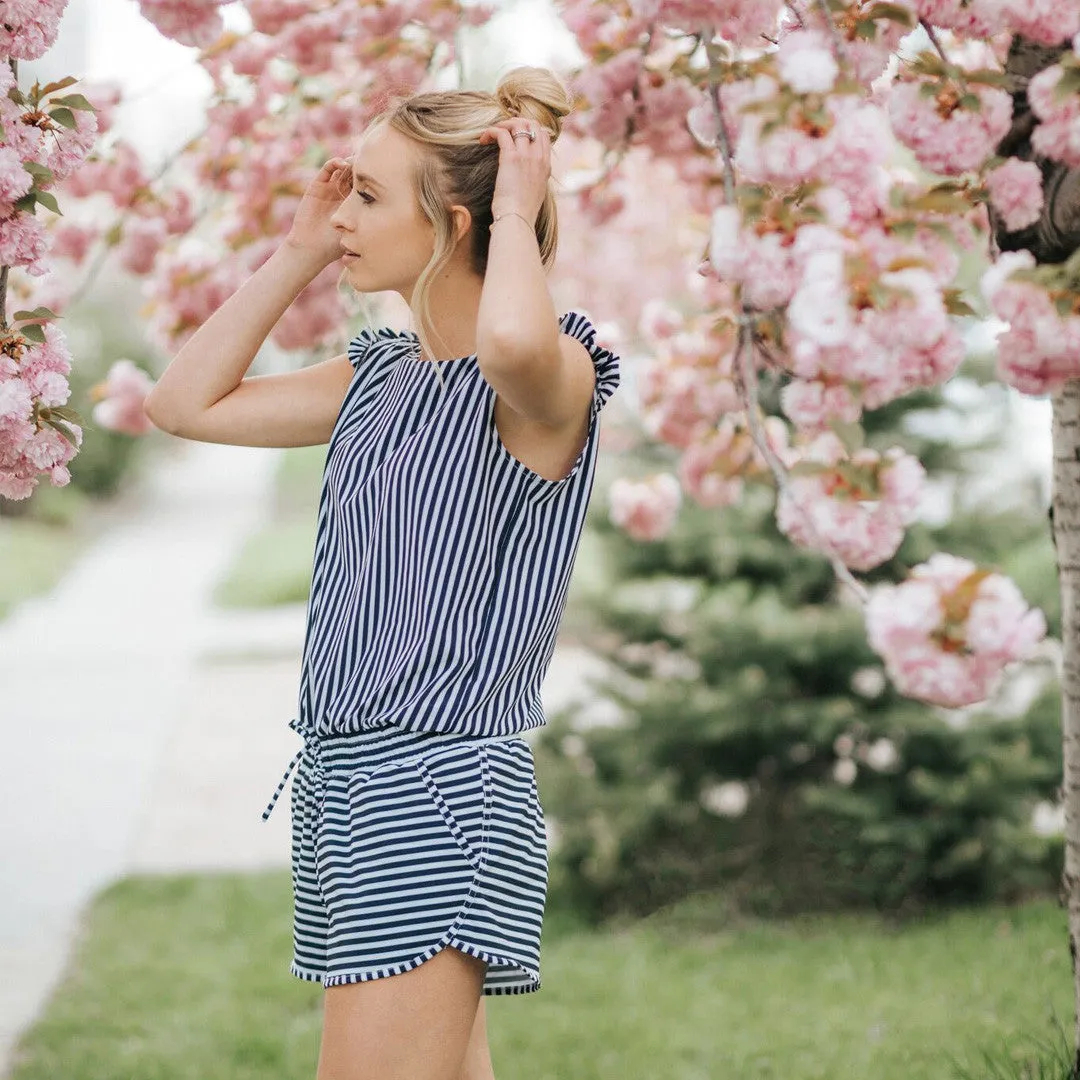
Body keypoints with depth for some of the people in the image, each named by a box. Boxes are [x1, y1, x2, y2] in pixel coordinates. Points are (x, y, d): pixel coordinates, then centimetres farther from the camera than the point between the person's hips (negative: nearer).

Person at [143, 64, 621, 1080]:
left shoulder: (551, 382, -11)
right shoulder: (379, 376, 14)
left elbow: (512, 342, -37)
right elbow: (186, 402, 17)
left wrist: (516, 212, -18)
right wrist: (298, 252, 12)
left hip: (438, 788, -8)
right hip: (342, 775, 8)